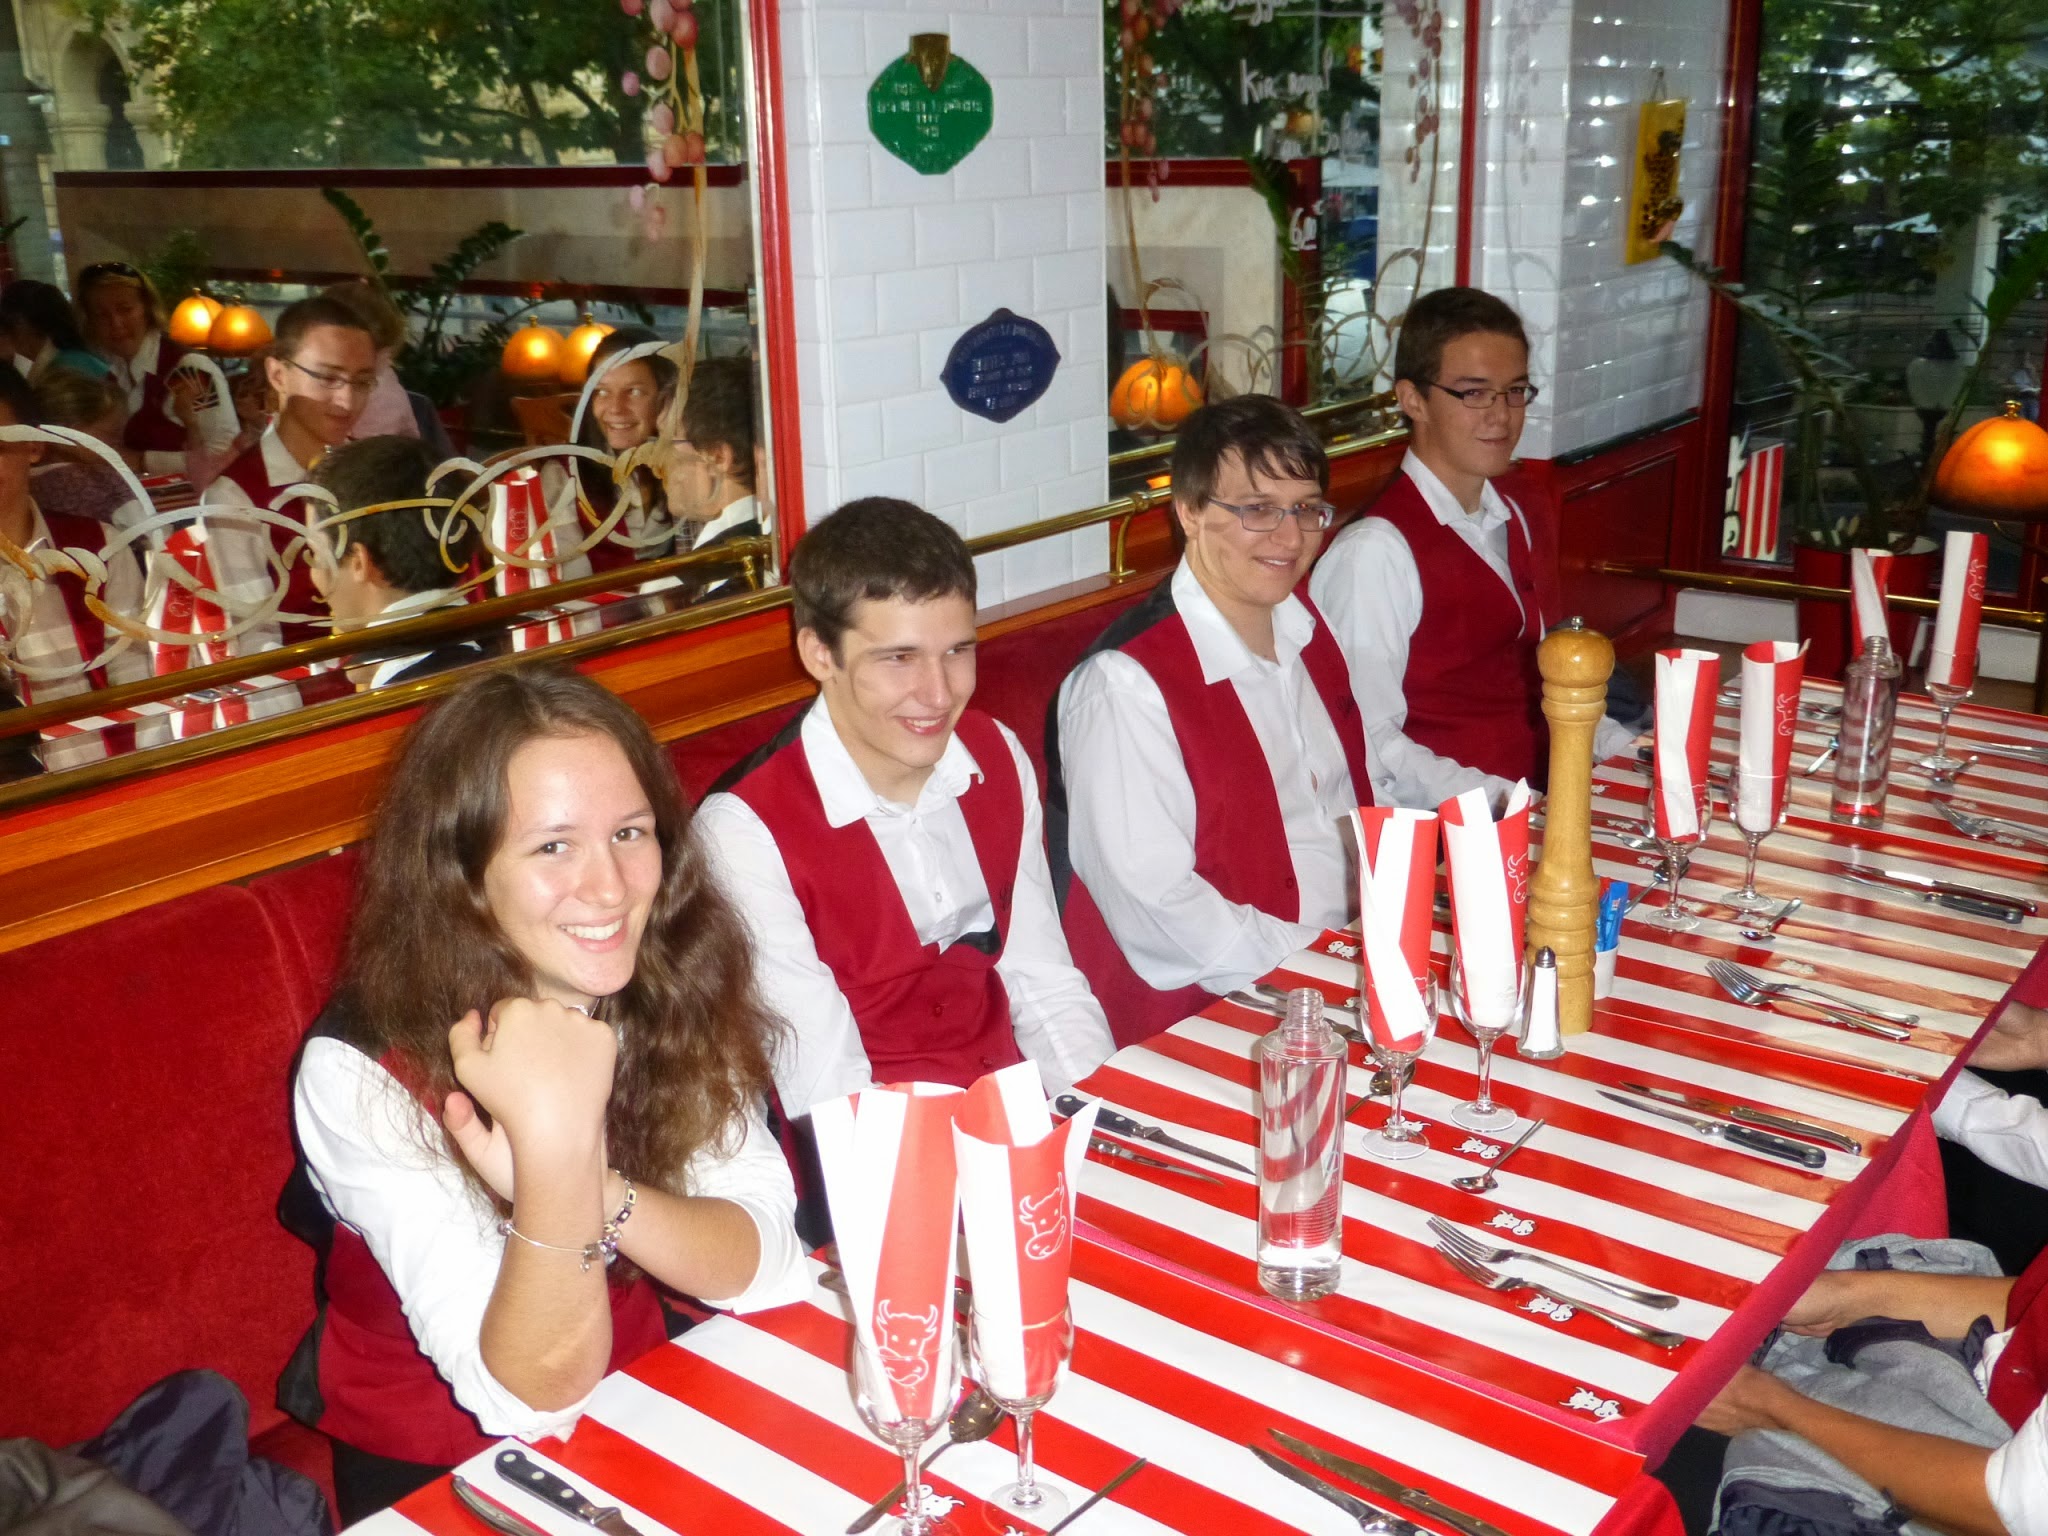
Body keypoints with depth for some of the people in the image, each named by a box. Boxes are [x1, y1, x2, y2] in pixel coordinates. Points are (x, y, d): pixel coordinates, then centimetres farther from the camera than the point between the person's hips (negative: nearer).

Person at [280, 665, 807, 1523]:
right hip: (435, 1473, -3)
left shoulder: (677, 987, -11)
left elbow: (766, 1266, -15)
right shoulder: (362, 1073, -21)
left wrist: (593, 1188, -31)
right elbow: (536, 1395, -23)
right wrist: (555, 1151, -38)